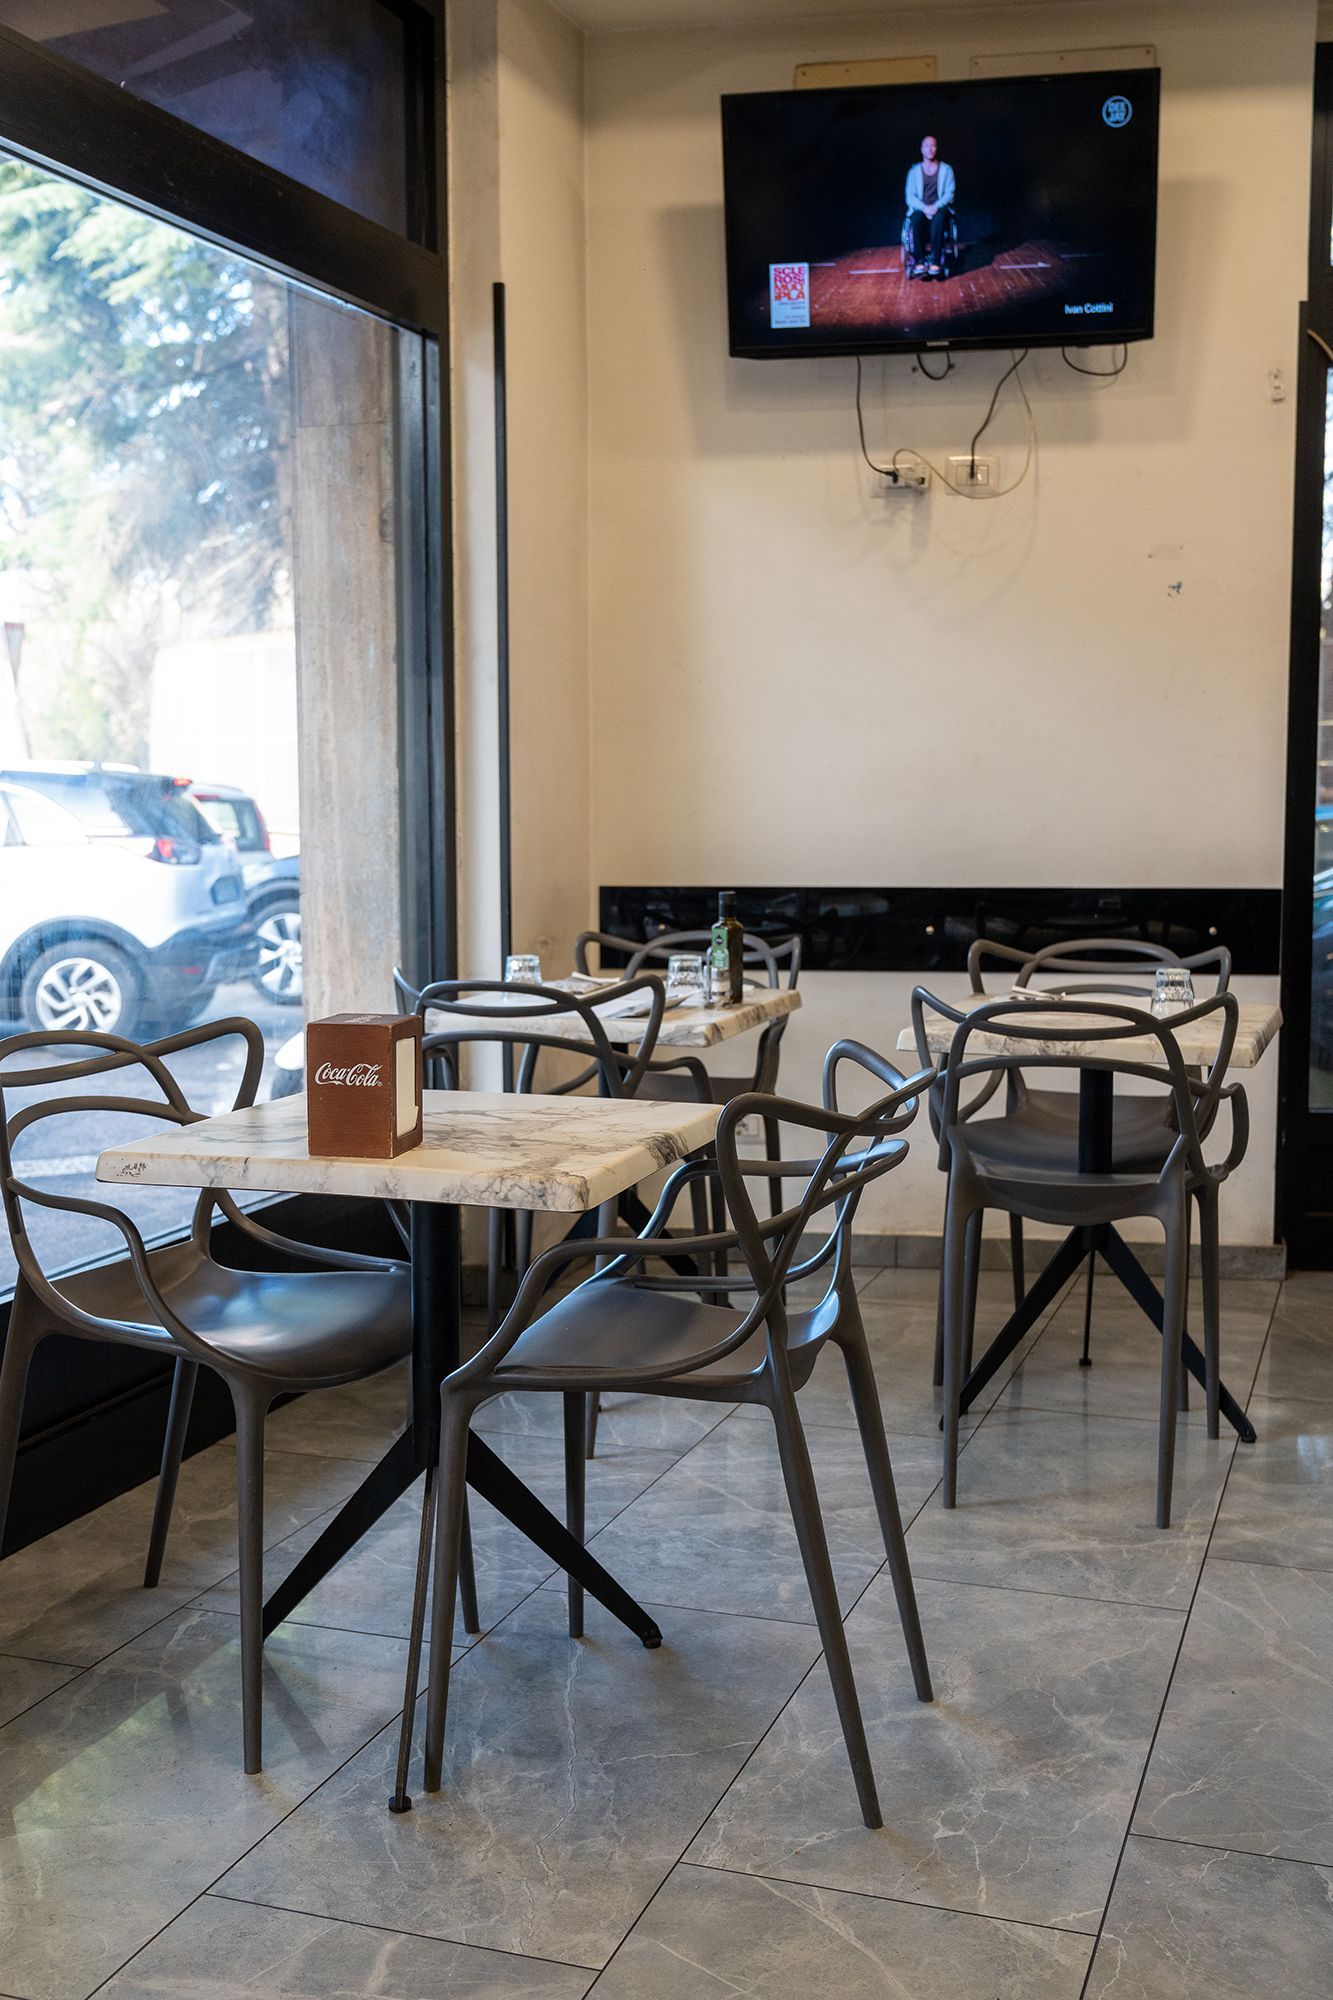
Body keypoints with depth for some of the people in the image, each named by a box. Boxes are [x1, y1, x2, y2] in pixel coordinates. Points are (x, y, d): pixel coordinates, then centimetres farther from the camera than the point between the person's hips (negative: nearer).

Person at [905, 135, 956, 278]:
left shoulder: (946, 169, 9)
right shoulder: (914, 171, 9)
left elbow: (949, 193, 1)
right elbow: (910, 196, 1)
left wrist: (936, 206, -18)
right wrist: (924, 208, -17)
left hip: (940, 208, 0)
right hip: (919, 208, 0)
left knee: (938, 219, -38)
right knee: (917, 220, -37)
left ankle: (935, 261, -40)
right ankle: (919, 261, -38)